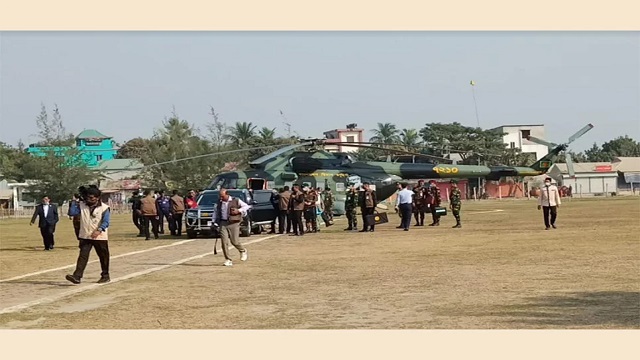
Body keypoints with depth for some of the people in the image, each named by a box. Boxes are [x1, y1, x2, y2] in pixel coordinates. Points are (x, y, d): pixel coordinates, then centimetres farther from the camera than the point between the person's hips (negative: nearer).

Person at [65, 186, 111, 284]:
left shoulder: (104, 208, -7)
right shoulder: (82, 205, 5)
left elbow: (106, 222, -16)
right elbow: (72, 213, -3)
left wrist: (99, 230, -30)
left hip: (100, 237, -2)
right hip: (85, 236, 2)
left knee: (103, 257, 9)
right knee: (83, 256, -8)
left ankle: (105, 276, 24)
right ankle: (77, 276, -16)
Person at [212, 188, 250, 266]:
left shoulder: (236, 201, -2)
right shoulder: (220, 202, 11)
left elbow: (246, 206, 2)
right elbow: (216, 212, 22)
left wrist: (238, 211, -12)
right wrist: (216, 223, 15)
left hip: (233, 223, -3)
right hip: (223, 223, 3)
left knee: (234, 242, -2)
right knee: (224, 242, -7)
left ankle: (243, 251, 31)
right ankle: (228, 260, -1)